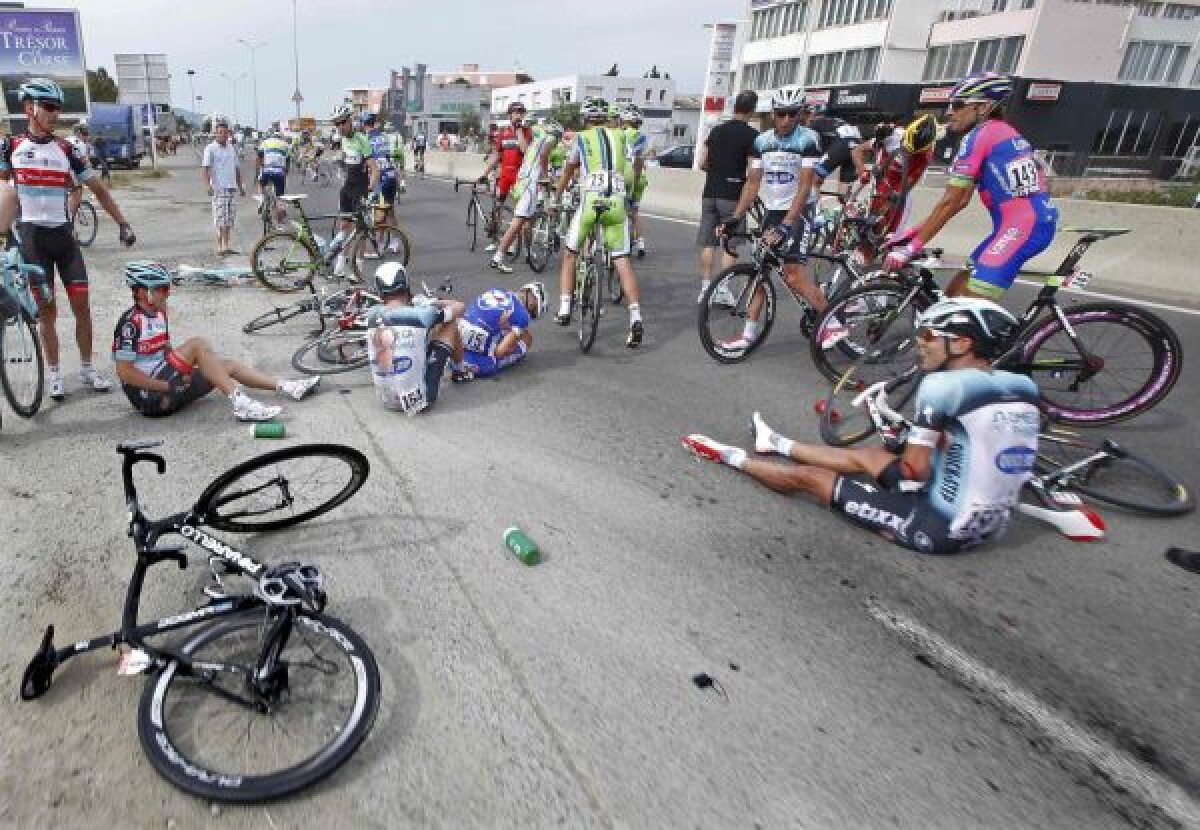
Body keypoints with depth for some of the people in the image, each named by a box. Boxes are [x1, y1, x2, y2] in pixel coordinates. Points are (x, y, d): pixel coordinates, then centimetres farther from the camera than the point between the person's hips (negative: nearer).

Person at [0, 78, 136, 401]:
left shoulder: (66, 149, 3)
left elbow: (98, 188, 6)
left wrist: (122, 223, 0)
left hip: (63, 234, 1)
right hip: (32, 235, -1)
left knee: (81, 303, -1)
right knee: (46, 308, 2)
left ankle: (87, 368, 13)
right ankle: (54, 373, 13)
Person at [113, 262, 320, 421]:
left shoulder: (159, 314, 13)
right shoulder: (130, 322, -14)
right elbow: (124, 371, -17)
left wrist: (183, 372, 2)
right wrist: (167, 386, -19)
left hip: (169, 384, 9)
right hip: (148, 396, -9)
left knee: (225, 365, 3)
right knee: (197, 345, -25)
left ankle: (286, 387, -6)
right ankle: (238, 402, -34)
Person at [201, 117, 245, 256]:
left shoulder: (232, 148, 15)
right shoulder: (210, 149, -3)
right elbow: (205, 169, -9)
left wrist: (240, 187, 21)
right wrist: (208, 186, -23)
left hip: (232, 188, 6)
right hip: (218, 188, -6)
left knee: (230, 218, 7)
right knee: (221, 218, -9)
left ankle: (226, 246, 14)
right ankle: (220, 247, -7)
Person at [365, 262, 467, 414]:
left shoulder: (372, 315, -5)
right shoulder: (421, 314, -16)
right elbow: (459, 307, 2)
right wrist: (434, 303, 20)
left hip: (387, 401, 5)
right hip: (419, 398, -5)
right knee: (451, 324, 10)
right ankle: (458, 372, 36)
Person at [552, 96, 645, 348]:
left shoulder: (582, 138, 14)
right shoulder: (620, 136, 18)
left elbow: (567, 173, 25)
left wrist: (555, 200, 40)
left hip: (590, 201, -1)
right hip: (617, 202, 2)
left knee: (570, 254, 17)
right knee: (622, 262, 1)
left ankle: (564, 311, 12)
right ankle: (636, 318, -14)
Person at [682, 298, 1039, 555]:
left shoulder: (943, 384, -21)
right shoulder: (1023, 387, 2)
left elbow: (914, 468, -18)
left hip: (939, 527, -7)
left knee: (808, 476, 5)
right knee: (865, 455, 24)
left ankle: (731, 456, 27)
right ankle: (775, 443, 44)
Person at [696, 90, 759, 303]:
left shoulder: (716, 130, 10)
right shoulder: (751, 135, -6)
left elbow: (702, 163, 10)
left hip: (710, 193, 5)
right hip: (733, 196, -5)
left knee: (708, 243, 7)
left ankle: (705, 287, 9)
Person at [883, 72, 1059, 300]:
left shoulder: (978, 136, -7)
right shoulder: (1006, 133, 22)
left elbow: (950, 202, -11)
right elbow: (962, 200, 18)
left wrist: (912, 247, -8)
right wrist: (915, 230, 16)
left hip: (1022, 226, -10)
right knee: (954, 293, 14)